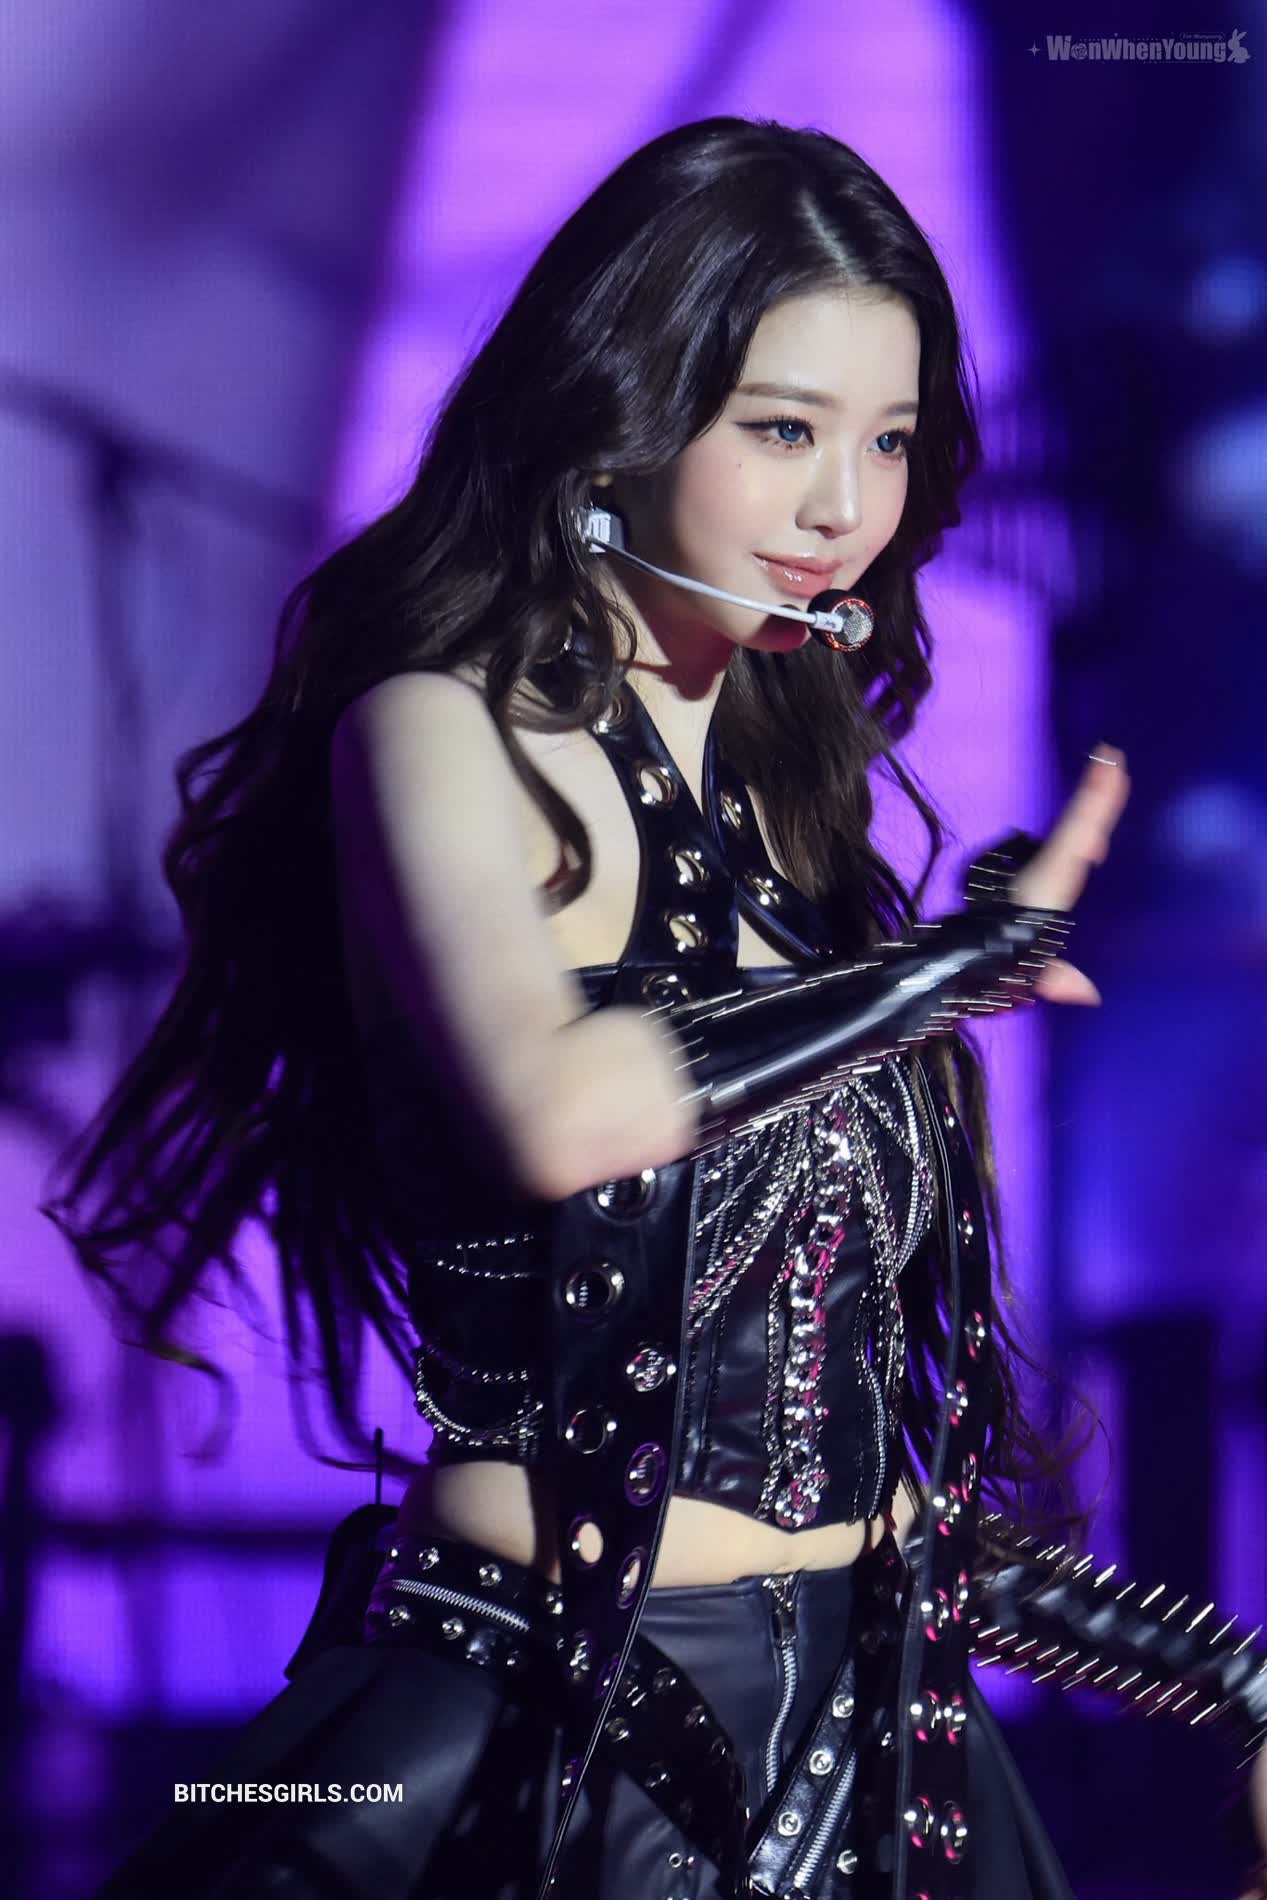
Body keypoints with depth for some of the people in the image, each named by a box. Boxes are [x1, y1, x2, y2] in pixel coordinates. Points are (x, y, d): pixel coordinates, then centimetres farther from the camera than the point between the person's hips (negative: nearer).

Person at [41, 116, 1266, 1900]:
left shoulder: (779, 789, 12)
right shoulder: (444, 735, -7)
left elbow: (864, 1440, 14)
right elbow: (558, 1113, -30)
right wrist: (971, 956, -17)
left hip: (880, 1730, 7)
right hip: (560, 1734, -6)